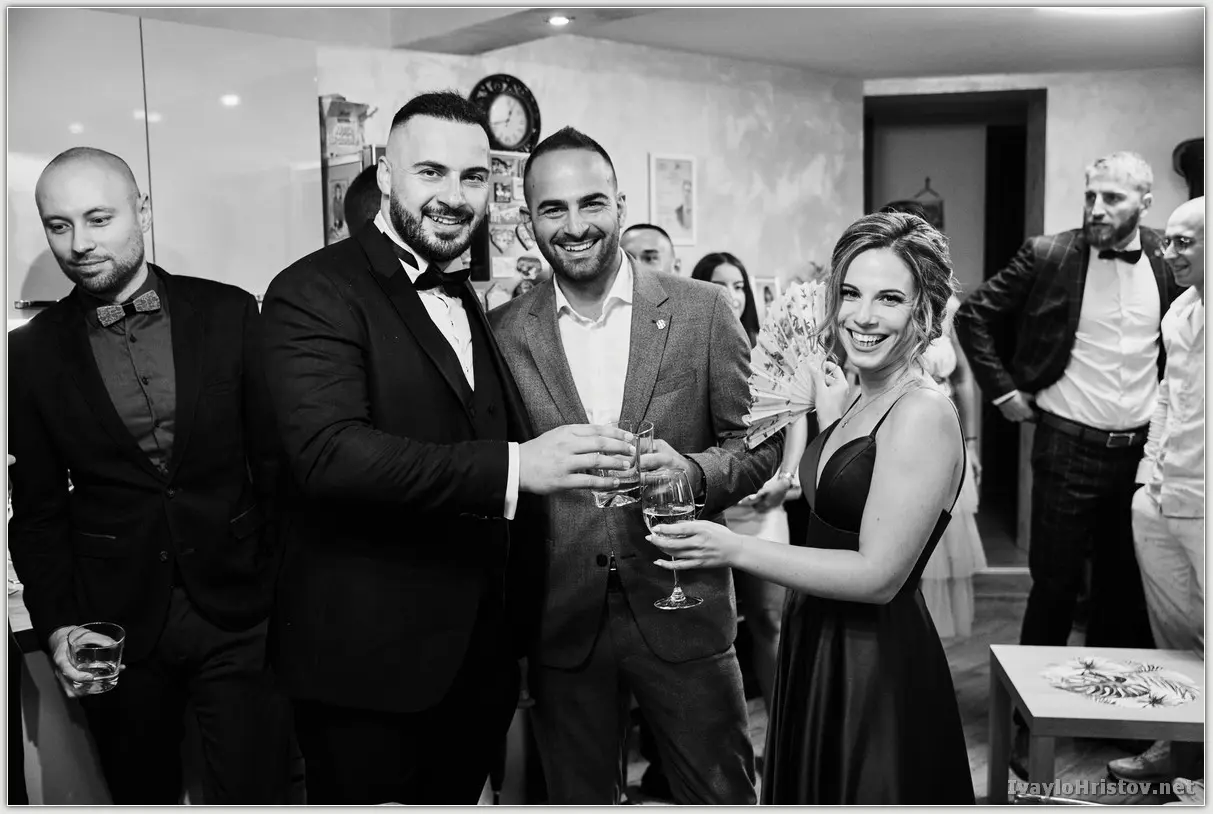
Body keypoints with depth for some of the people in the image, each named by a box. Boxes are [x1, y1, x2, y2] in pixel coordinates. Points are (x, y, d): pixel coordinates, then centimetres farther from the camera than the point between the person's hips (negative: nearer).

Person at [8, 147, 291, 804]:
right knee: (143, 795, 16)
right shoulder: (31, 352, 1)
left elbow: (275, 459, 0)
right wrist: (57, 625, -5)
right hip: (115, 625, 1)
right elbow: (38, 510, 5)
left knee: (255, 793, 4)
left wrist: (285, 594, -4)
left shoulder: (229, 314, -2)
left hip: (237, 613, -1)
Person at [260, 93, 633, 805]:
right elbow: (328, 452, -26)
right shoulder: (316, 291, -11)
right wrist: (512, 467, -32)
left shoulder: (471, 301, 13)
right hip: (370, 667, -7)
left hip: (484, 659, 7)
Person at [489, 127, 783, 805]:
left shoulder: (701, 310, -4)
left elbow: (761, 442, -1)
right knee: (579, 798, 18)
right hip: (562, 621, 1)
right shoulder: (504, 332, -2)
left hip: (682, 607, -1)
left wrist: (695, 471, -18)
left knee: (723, 794, 13)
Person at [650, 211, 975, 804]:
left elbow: (879, 573, -24)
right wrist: (827, 415, 11)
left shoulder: (925, 414, -21)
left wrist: (734, 549, -26)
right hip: (817, 650, 9)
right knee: (813, 795, 23)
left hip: (878, 670, -9)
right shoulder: (864, 402, 7)